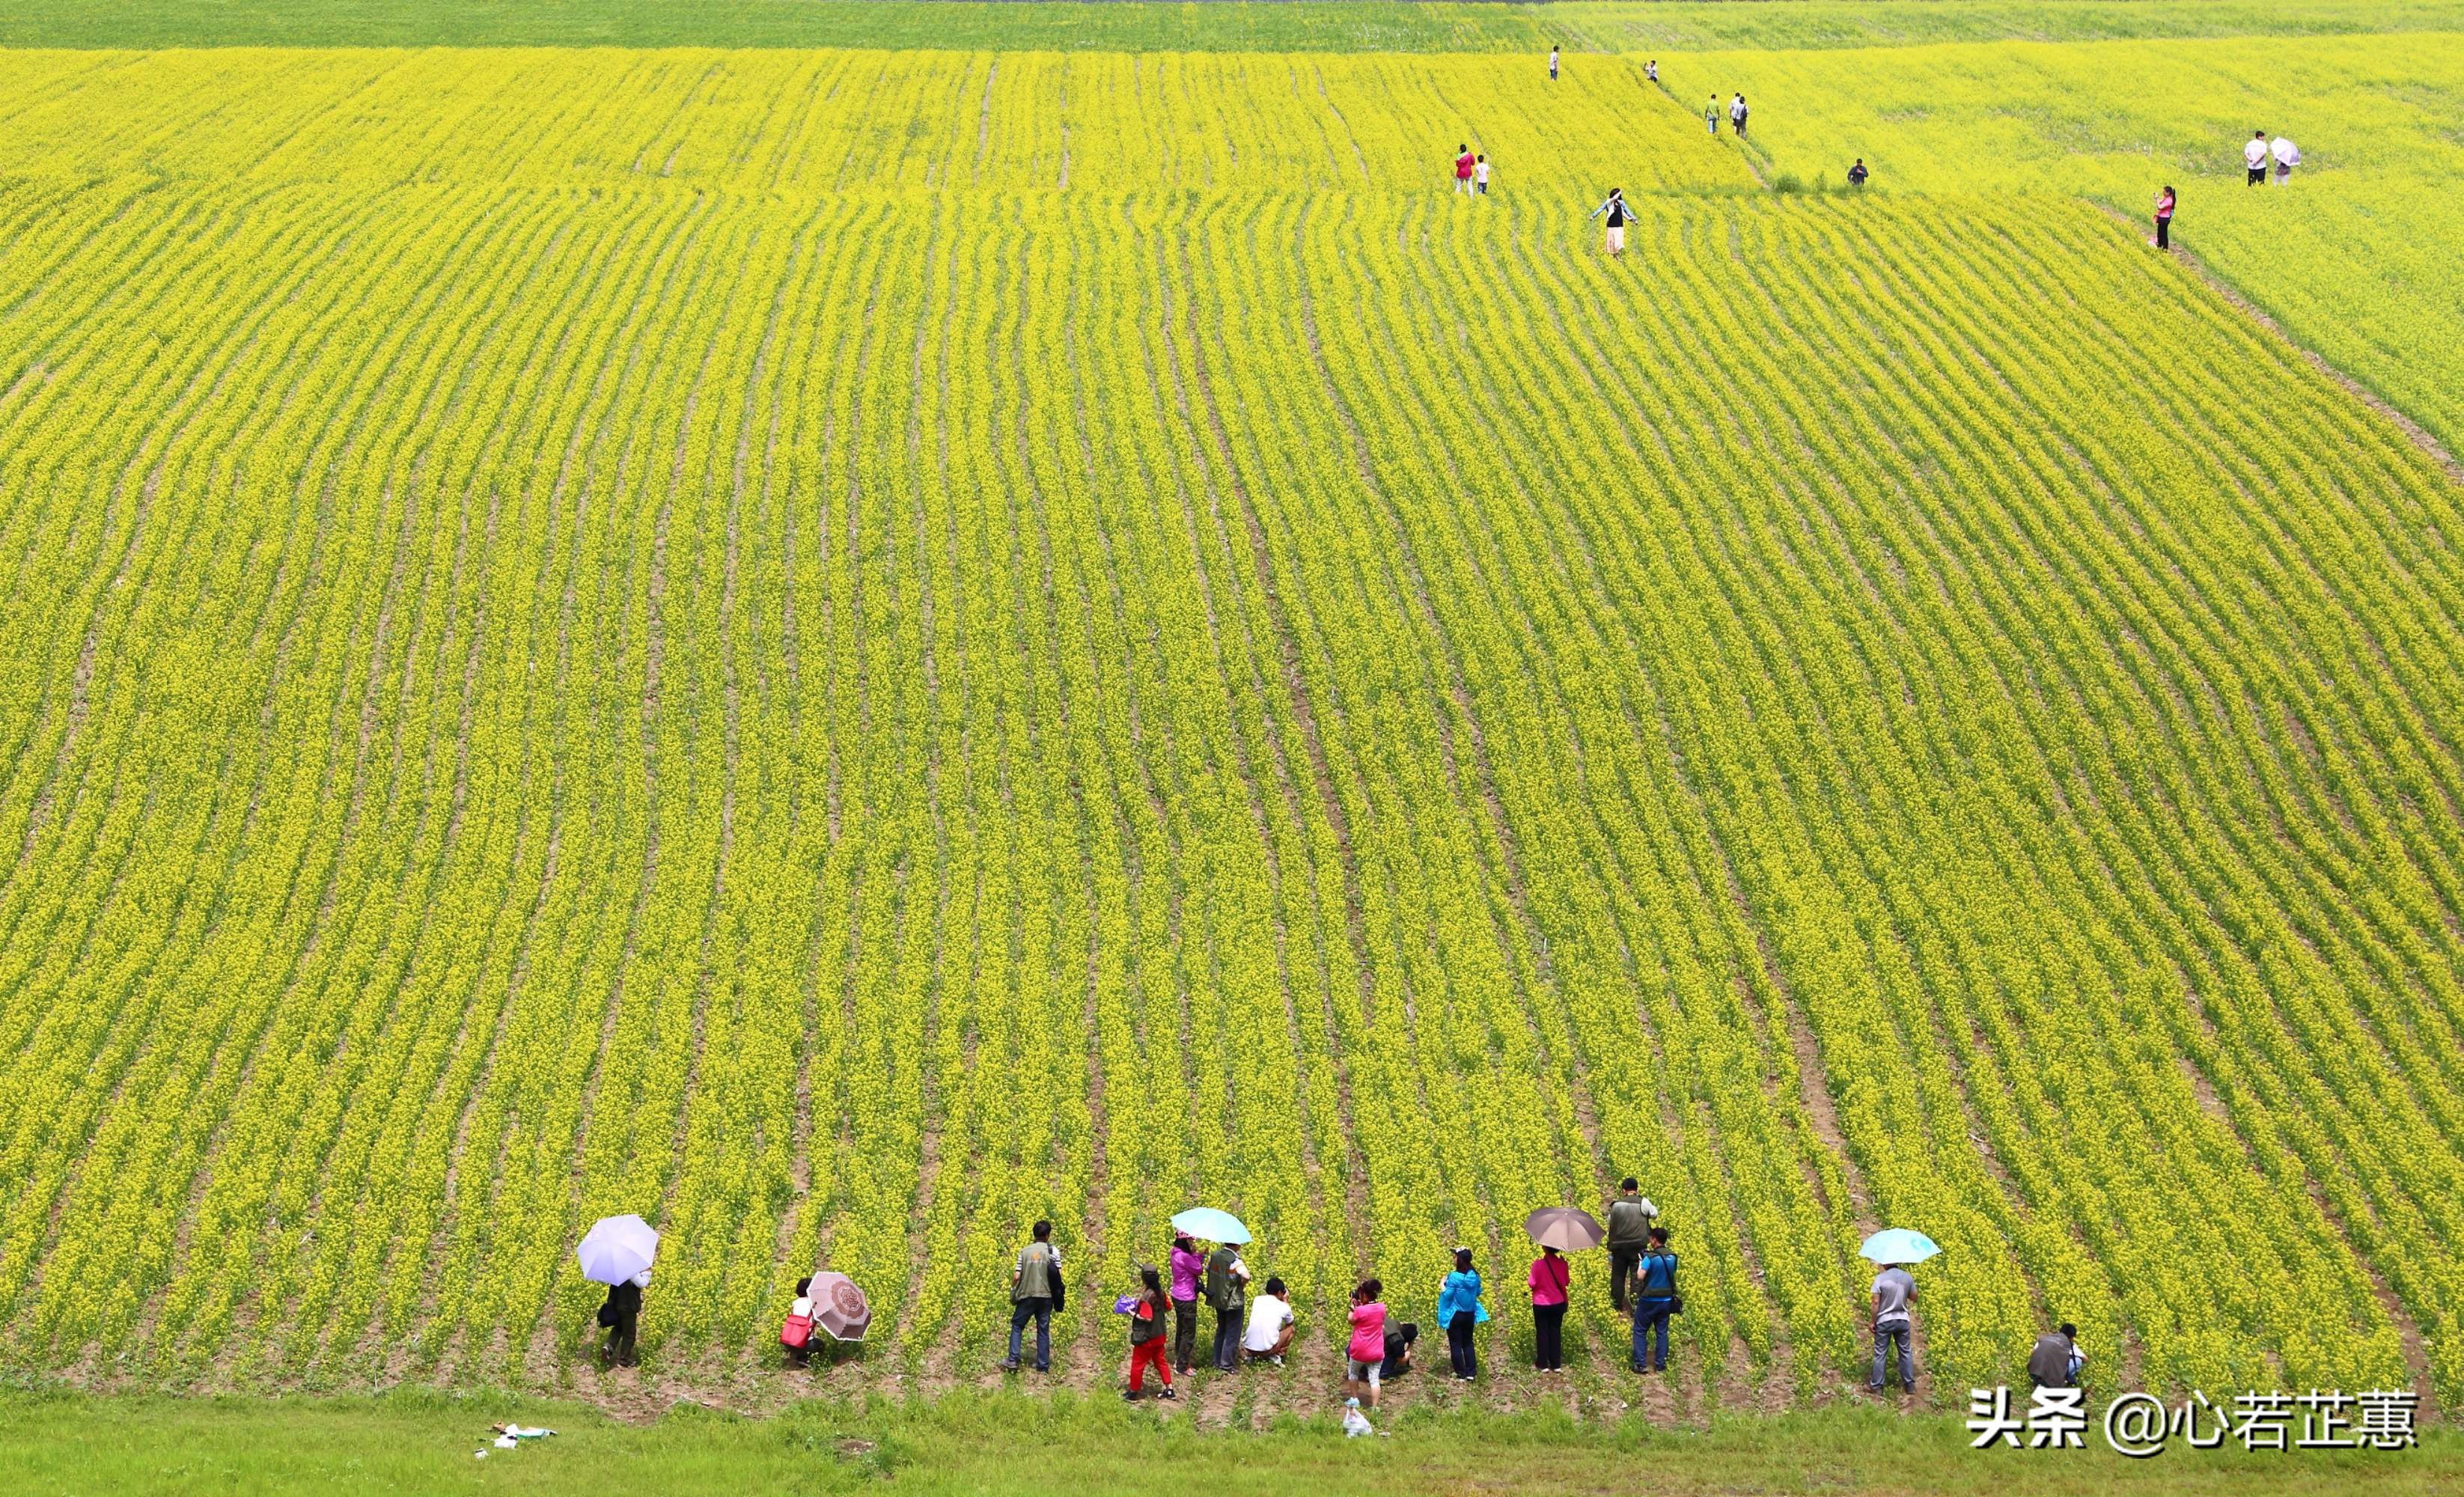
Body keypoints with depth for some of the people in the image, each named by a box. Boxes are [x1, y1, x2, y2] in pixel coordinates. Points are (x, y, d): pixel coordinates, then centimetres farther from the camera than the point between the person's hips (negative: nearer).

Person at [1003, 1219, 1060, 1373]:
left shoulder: (1024, 1251, -1)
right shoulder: (1053, 1251, -4)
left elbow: (1016, 1276, -4)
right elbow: (1058, 1275, -8)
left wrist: (1013, 1291, 14)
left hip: (1026, 1296, 0)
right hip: (1046, 1296, 0)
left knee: (1017, 1326, 13)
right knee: (1043, 1330, 9)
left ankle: (1013, 1361, 3)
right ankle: (1043, 1366, 9)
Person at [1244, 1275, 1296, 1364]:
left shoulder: (1257, 1300, 8)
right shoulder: (1284, 1307, 2)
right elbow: (1290, 1323, 24)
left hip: (1249, 1348, 3)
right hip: (1267, 1349, -3)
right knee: (1290, 1329, 20)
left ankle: (1250, 1355, 13)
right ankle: (1274, 1355, 8)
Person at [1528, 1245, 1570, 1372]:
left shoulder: (1538, 1263, -19)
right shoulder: (1562, 1263, -8)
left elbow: (1532, 1284, -13)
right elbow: (1566, 1282, 3)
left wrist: (1532, 1270, 2)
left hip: (1541, 1304, -3)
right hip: (1558, 1303, 3)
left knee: (1542, 1333, 9)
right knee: (1556, 1333, 12)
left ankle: (1543, 1364, 11)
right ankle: (1556, 1365, 15)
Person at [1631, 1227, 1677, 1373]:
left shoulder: (1650, 1257, -19)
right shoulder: (1672, 1257, 1)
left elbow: (1640, 1277, -23)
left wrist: (1640, 1263, -5)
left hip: (1649, 1301, -5)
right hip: (1666, 1301, 5)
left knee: (1640, 1331, 6)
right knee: (1662, 1332, 12)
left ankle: (1640, 1365, 1)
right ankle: (1660, 1365, 13)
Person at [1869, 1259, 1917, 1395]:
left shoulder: (1880, 1278, -17)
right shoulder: (1907, 1277, -4)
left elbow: (1875, 1302, -18)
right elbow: (1914, 1298, 6)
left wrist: (1873, 1322, -9)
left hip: (1884, 1321, -4)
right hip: (1903, 1320, 4)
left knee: (1880, 1353, 6)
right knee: (1905, 1352, 14)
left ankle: (1876, 1386, 11)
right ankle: (1909, 1385, 18)